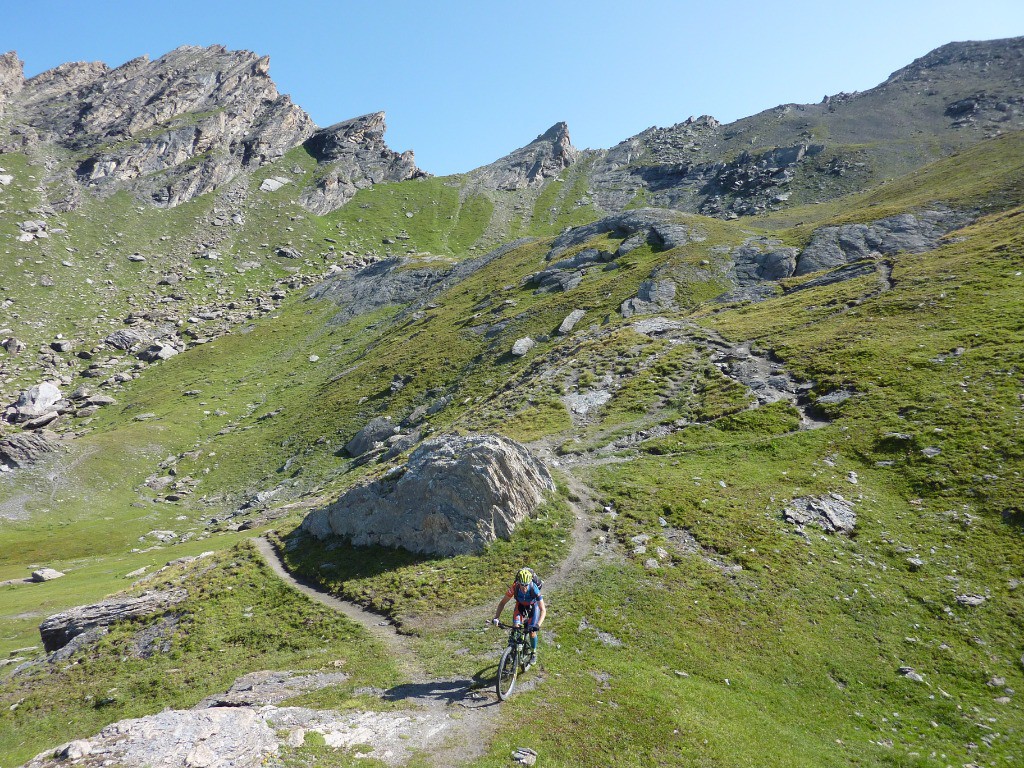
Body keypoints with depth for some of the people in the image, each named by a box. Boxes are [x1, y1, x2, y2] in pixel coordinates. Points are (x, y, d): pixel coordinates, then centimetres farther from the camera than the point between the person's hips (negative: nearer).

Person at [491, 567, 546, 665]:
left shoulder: (534, 589, -40)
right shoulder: (514, 587, -35)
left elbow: (543, 610, -39)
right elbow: (503, 603, -24)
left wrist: (538, 625, -52)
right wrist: (496, 618, -35)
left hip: (533, 606, -2)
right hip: (520, 605, 2)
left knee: (532, 631, -8)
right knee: (516, 627, -17)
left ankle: (533, 653, 17)